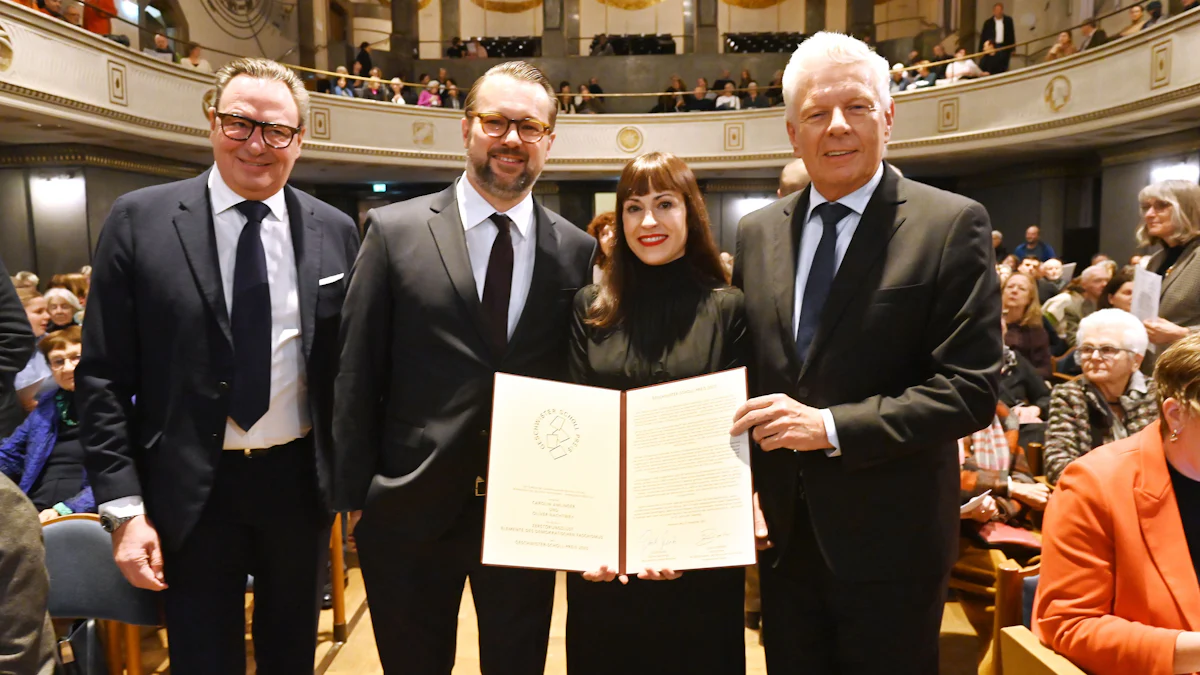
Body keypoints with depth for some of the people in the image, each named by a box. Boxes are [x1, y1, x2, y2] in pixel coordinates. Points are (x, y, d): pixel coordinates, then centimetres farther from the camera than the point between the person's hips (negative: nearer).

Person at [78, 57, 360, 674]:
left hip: (300, 482, 2)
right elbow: (103, 377, -5)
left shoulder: (335, 231, 0)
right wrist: (124, 509, -9)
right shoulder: (139, 221, -5)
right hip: (191, 492, -2)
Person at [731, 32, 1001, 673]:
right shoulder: (756, 233, 5)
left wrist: (831, 426, -21)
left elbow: (970, 389, -14)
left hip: (889, 543, -4)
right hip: (784, 539, 4)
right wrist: (742, 485, -2)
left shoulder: (951, 225, -9)